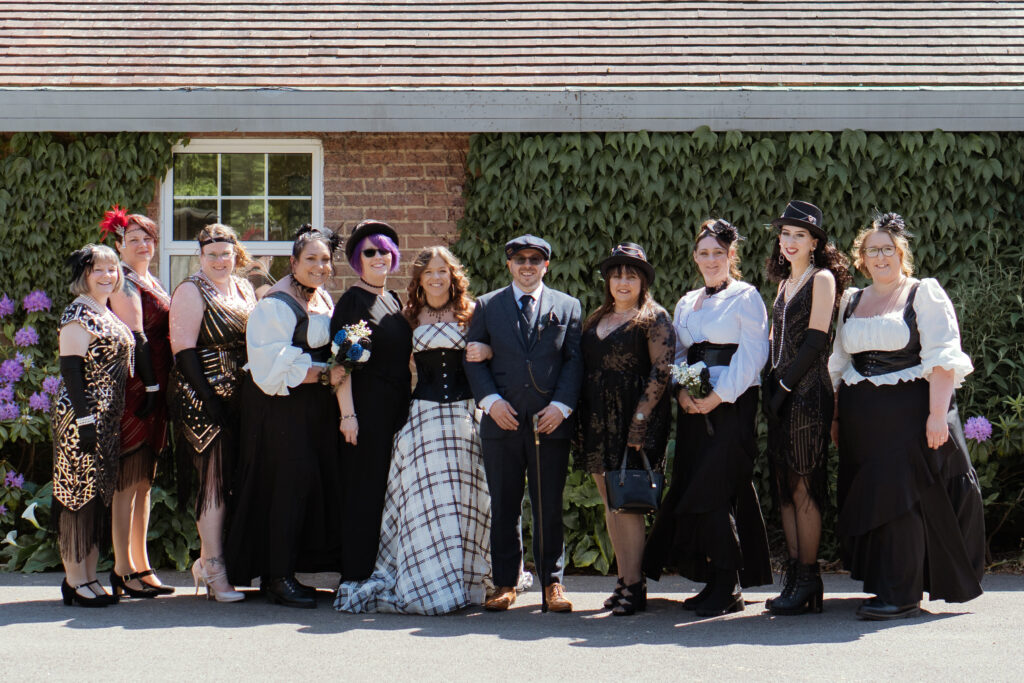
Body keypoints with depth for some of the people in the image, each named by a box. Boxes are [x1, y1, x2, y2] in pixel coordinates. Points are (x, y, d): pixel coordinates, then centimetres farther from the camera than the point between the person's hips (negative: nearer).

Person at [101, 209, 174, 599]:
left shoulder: (151, 282, 19)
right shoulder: (125, 284, -9)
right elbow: (135, 337, -17)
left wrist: (161, 387, 17)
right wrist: (150, 386, -20)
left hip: (154, 389, 9)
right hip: (135, 389, -9)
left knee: (144, 482, 12)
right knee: (128, 482, -7)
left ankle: (140, 566, 17)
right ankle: (123, 571, -5)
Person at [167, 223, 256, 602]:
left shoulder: (244, 289, 16)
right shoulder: (191, 291, -5)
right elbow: (184, 347, -12)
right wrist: (209, 397, -19)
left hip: (240, 396, 7)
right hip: (203, 397, -7)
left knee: (231, 479, 8)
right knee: (215, 479, -8)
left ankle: (207, 560, 19)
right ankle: (214, 571, -4)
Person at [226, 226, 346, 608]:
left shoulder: (325, 301, 14)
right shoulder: (276, 305, -12)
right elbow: (274, 369, -18)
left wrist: (338, 370, 5)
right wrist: (324, 375, -18)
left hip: (315, 406, 8)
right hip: (279, 405, -8)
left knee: (318, 483, 4)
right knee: (290, 480, -11)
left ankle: (281, 573, 13)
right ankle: (277, 577, -5)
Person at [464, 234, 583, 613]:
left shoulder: (567, 306, 10)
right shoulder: (487, 306, 10)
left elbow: (574, 361, 5)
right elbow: (472, 358, 6)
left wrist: (561, 405, -8)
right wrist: (491, 400, -8)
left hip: (550, 422, 0)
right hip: (502, 421, 1)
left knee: (549, 507, 3)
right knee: (503, 507, 4)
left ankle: (552, 582, 12)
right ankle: (505, 583, 14)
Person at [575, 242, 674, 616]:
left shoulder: (654, 318, -3)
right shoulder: (596, 319, 17)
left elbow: (662, 370, -11)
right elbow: (583, 368, 19)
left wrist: (641, 418, -19)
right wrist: (580, 420, 9)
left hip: (634, 418, -7)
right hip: (597, 420, 7)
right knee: (610, 503, 7)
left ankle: (634, 586, -4)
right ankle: (623, 579, 13)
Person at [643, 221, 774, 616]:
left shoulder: (746, 297, -2)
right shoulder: (686, 304, 19)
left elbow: (752, 355, -10)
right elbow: (676, 354, 18)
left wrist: (718, 396, -15)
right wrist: (682, 390, -2)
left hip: (732, 404, -6)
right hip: (694, 406, 7)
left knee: (712, 491, -12)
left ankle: (727, 589, -6)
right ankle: (715, 581, 12)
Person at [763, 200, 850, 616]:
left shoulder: (822, 278, -5)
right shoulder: (785, 281, 19)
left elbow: (815, 341, -12)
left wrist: (784, 386, -14)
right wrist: (771, 384, 9)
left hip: (808, 392, -8)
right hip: (781, 391, 8)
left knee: (803, 487, -7)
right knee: (785, 487, 5)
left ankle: (808, 581, -3)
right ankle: (794, 577, 9)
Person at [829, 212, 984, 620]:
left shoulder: (925, 294, 0)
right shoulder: (852, 302, 17)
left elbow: (943, 358, -9)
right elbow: (839, 364, 21)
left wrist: (937, 413, -19)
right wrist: (836, 417, 13)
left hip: (909, 413, -6)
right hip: (862, 419, 6)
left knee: (902, 498, -9)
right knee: (870, 500, 7)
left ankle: (901, 594, -7)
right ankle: (884, 585, 18)